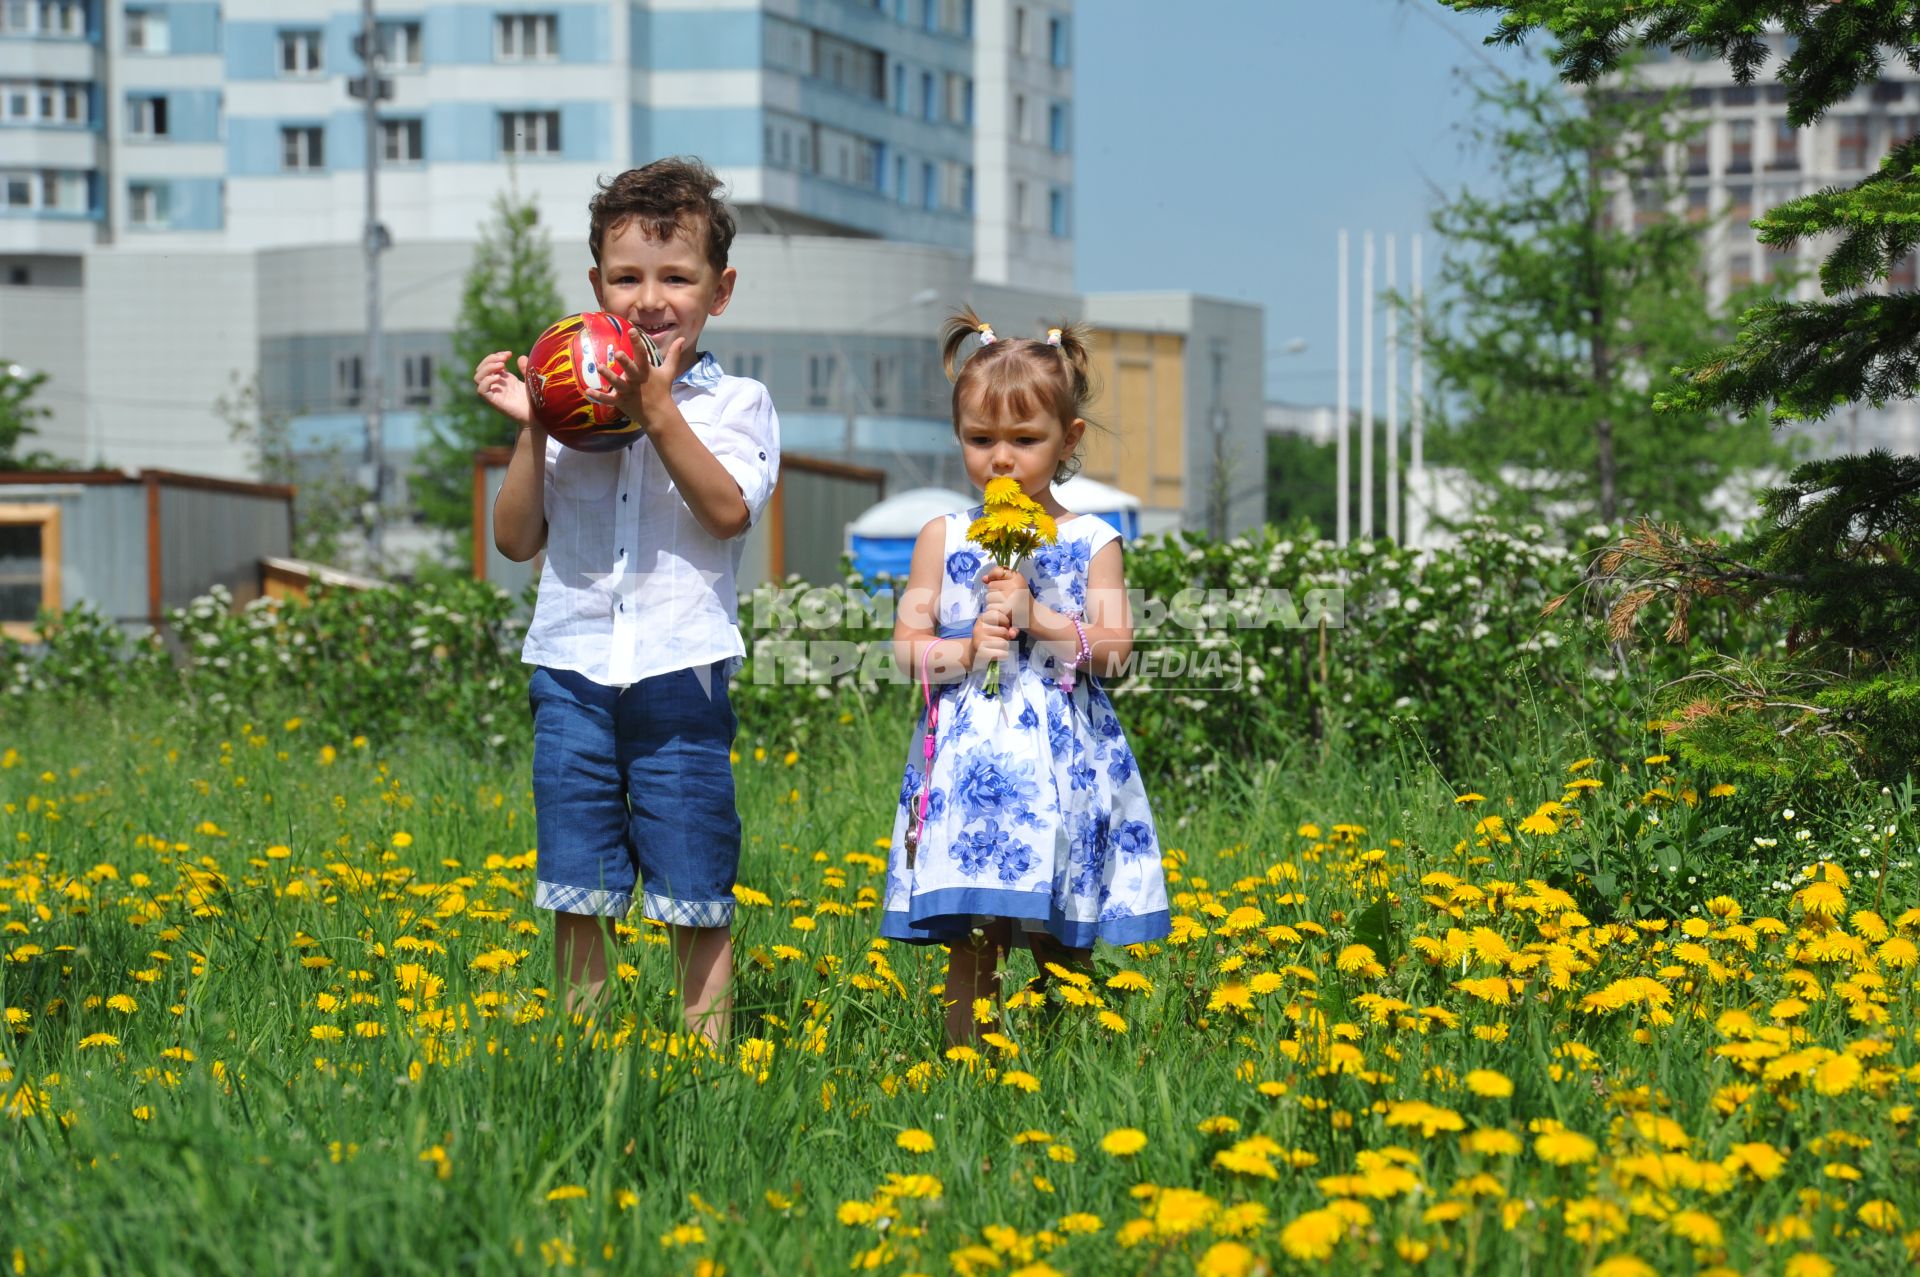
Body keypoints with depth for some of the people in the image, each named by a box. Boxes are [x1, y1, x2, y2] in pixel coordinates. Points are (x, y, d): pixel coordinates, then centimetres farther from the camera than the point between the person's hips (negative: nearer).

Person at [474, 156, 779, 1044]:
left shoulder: (736, 403, 4)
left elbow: (730, 509, -13)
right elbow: (516, 538, 7)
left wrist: (659, 413, -17)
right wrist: (530, 435, -5)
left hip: (680, 671, -2)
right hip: (574, 668, 2)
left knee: (696, 891, 2)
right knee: (577, 890, 7)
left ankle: (706, 1049, 10)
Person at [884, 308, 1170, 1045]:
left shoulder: (1091, 542, 6)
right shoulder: (943, 539, 8)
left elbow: (1115, 650, -1)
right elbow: (907, 645, 5)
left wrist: (1040, 619, -13)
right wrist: (965, 649, -13)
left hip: (1062, 760, 0)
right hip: (969, 759, 0)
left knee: (1064, 949, 3)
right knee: (971, 945, -4)